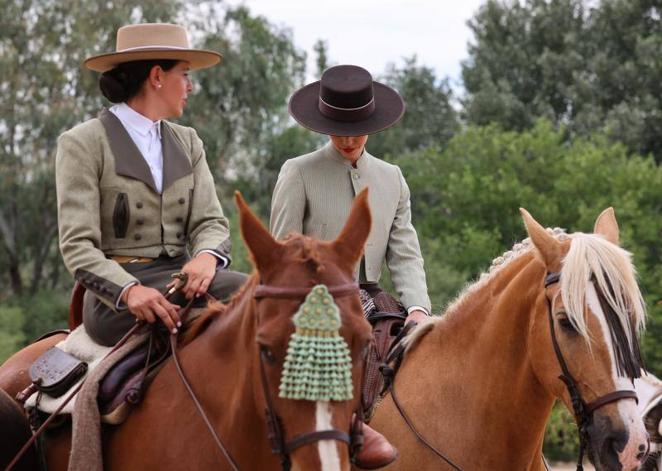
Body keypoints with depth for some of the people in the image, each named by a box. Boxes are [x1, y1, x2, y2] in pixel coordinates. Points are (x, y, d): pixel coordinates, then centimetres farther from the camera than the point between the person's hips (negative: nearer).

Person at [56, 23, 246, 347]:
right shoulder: (82, 144, 0)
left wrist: (206, 256, -18)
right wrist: (129, 290, -28)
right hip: (113, 293, -6)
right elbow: (77, 245, -9)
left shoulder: (188, 143, 18)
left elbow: (210, 221, 8)